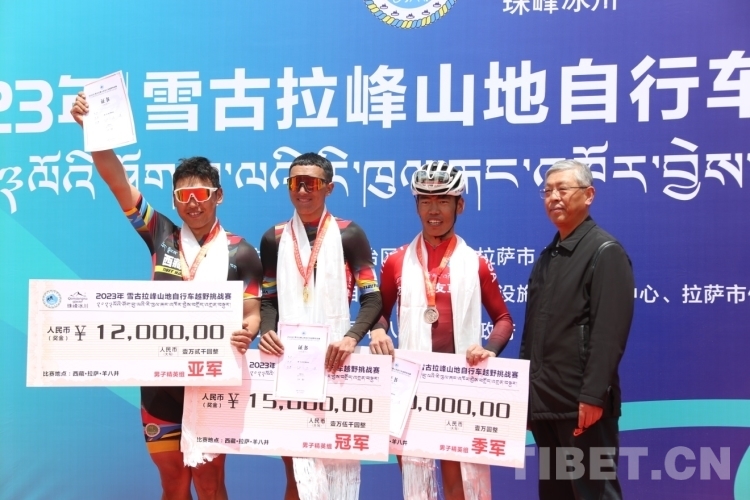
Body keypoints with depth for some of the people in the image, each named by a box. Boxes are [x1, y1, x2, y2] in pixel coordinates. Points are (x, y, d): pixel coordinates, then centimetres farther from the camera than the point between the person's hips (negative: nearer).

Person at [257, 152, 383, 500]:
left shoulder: (350, 235, 1)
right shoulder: (274, 239, 10)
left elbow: (372, 298, -3)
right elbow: (268, 299, 12)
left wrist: (352, 337, -20)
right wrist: (266, 331, -9)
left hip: (334, 359, -2)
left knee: (338, 456, 2)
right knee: (295, 463, 7)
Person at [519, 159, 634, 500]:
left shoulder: (605, 251, -7)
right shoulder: (548, 256, 17)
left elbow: (609, 332, -16)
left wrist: (593, 395, -22)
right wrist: (524, 391, 13)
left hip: (582, 403, -8)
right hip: (544, 402, 8)